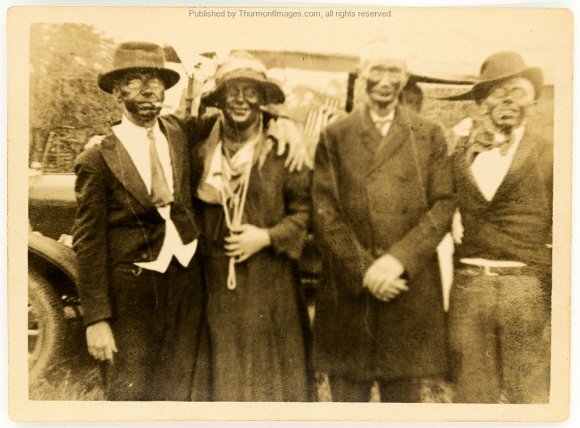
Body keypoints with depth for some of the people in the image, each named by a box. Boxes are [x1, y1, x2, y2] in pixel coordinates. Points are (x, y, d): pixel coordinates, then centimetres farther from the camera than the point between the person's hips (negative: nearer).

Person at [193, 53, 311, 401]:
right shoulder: (204, 149, 5)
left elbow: (304, 211, -3)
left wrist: (267, 237, -13)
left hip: (272, 286, -2)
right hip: (218, 285, 3)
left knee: (274, 373, 9)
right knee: (227, 374, 12)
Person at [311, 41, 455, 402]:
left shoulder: (430, 135, 10)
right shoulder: (335, 136, 8)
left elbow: (443, 205, 1)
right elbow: (325, 211, 0)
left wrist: (398, 259, -12)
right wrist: (363, 270, -10)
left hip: (410, 290, 1)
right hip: (347, 291, 0)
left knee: (406, 395, 9)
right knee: (347, 395, 9)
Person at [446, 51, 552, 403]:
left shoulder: (547, 156, 3)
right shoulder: (458, 151, 8)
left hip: (527, 291, -1)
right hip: (467, 286, 2)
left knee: (532, 397, 5)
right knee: (471, 396, 10)